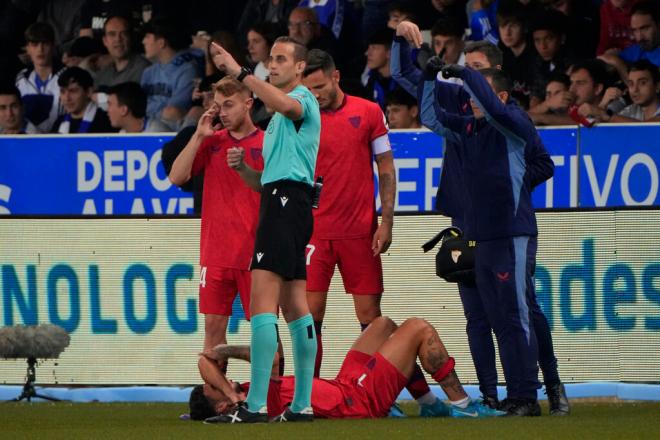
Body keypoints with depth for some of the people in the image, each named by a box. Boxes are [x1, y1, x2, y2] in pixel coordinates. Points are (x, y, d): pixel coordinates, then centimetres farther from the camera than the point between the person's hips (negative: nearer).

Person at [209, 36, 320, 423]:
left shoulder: (303, 98, -4)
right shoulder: (278, 118, 27)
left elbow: (285, 103, -32)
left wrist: (240, 73, -36)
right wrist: (242, 167, 7)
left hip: (286, 201, -11)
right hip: (279, 199, 11)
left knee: (263, 300, -16)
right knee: (295, 307, 10)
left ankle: (256, 405, -23)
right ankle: (302, 404, 11)